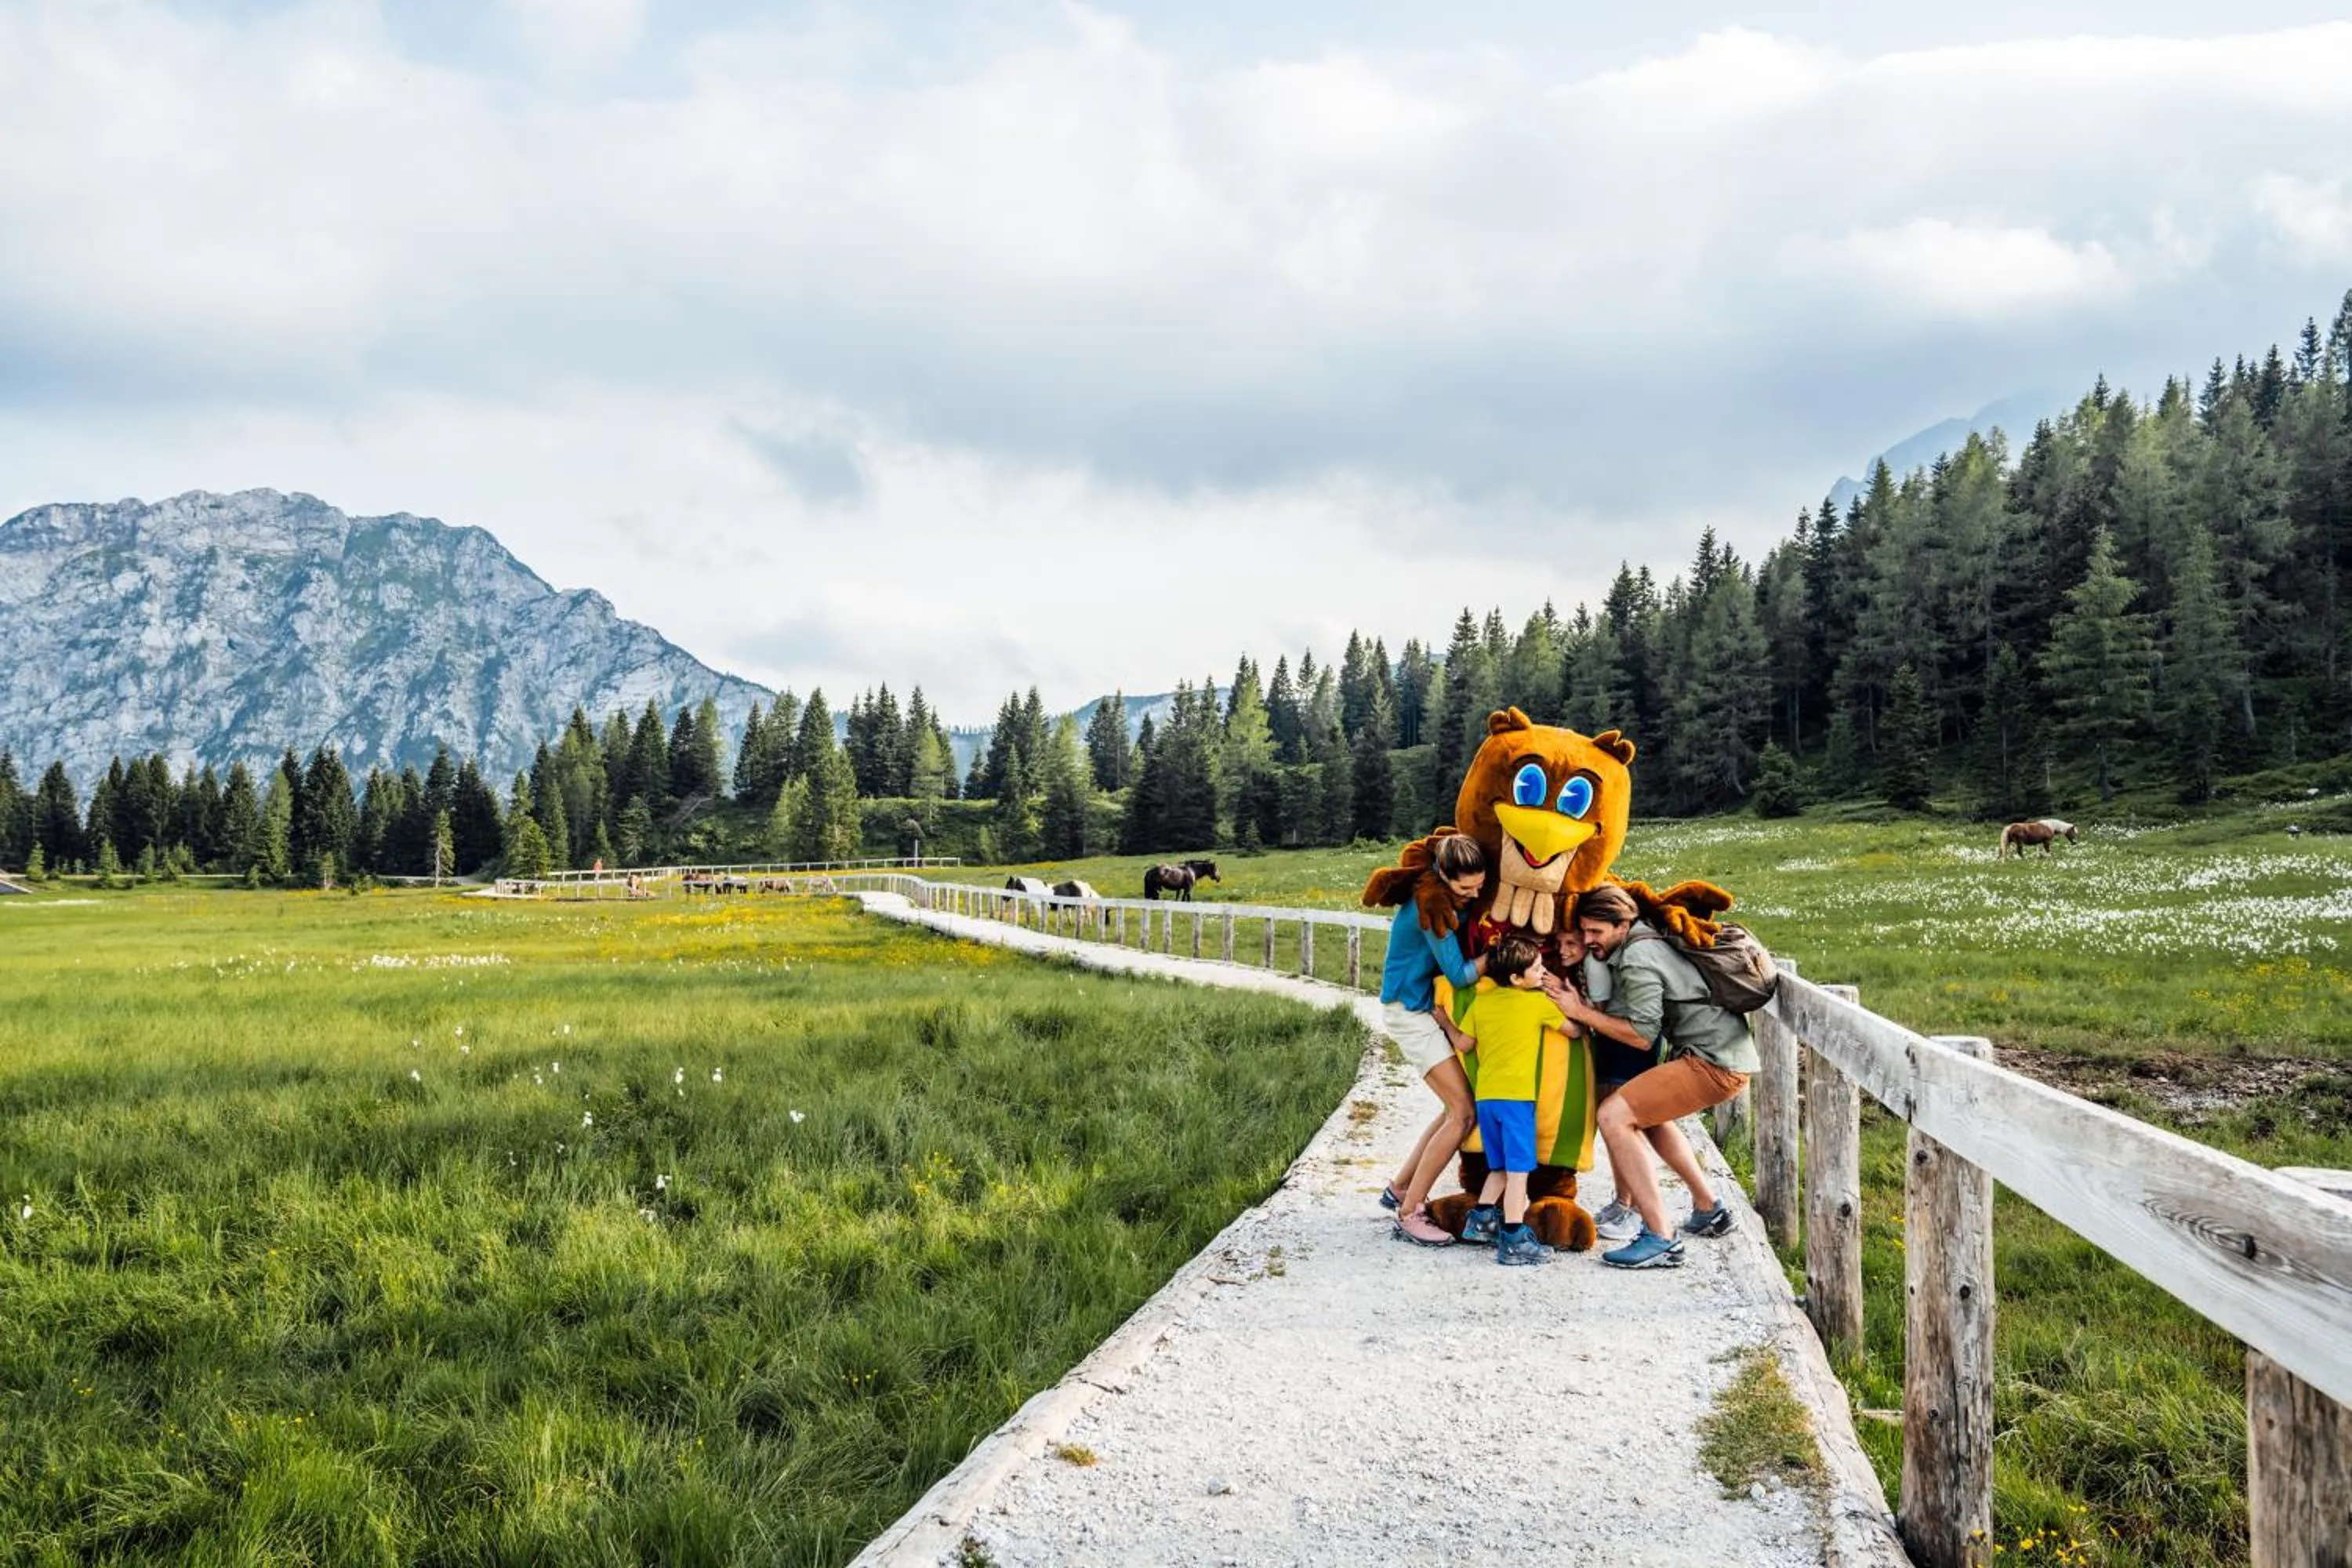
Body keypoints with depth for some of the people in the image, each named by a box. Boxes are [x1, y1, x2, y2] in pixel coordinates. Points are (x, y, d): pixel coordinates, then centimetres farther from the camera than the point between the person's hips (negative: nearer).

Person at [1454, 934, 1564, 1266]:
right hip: (1517, 1095, -6)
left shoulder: (1481, 1002, 9)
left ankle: (1480, 1221, 21)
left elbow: (1464, 1043, 10)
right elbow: (1575, 1029, 3)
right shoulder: (1539, 1002, -3)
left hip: (1485, 1095, 6)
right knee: (1518, 1168, -4)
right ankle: (1513, 1240, -8)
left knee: (1501, 1166, 21)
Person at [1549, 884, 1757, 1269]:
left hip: (1715, 1063, -11)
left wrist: (1582, 1012, -10)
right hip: (1727, 1052, 11)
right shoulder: (1646, 942, 16)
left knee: (1614, 1115, -16)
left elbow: (1642, 1035, -15)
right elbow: (1619, 1010, 17)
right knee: (1646, 1112, 31)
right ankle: (1708, 1210, 37)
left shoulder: (1637, 960, -14)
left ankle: (1661, 1239, -19)